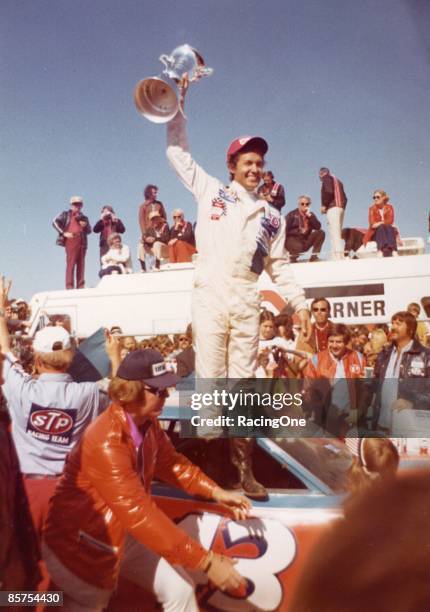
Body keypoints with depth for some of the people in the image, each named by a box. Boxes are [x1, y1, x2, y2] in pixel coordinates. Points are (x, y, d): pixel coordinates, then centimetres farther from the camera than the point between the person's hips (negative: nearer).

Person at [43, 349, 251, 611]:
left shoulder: (148, 423, -7)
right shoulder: (107, 443, -34)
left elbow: (171, 463, 8)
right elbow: (140, 513, -38)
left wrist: (217, 493, -4)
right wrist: (206, 561, -37)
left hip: (126, 535, 7)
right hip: (82, 546, -7)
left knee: (180, 591, 5)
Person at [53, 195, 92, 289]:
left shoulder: (83, 217, 25)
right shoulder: (66, 214, 12)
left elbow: (89, 231, 23)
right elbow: (55, 222, 1)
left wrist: (85, 226, 1)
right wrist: (64, 233, -8)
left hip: (82, 242, 5)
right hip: (71, 241, -5)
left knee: (81, 265, 2)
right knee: (70, 263, -10)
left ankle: (80, 287, 4)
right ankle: (69, 286, -12)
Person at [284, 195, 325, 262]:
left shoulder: (310, 215, 12)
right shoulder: (292, 214, 2)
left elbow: (318, 227, -5)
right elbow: (286, 230, -4)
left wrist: (310, 216, -11)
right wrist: (298, 231, -13)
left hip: (305, 242, 5)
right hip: (292, 239, -5)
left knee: (321, 232, -13)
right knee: (298, 246, -38)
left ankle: (314, 256, -9)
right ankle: (292, 256, -2)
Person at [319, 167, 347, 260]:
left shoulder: (327, 178, 4)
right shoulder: (337, 181, 28)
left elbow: (328, 192, -13)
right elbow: (344, 198, 22)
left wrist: (324, 205, -7)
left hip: (333, 208, -9)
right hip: (341, 207, 9)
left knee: (334, 233, -16)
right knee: (337, 234, 8)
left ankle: (337, 256, -25)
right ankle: (340, 256, 2)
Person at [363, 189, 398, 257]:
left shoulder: (389, 207, 5)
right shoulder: (372, 208, 2)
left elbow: (390, 221, -9)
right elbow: (372, 223, -10)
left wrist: (380, 223, -22)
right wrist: (384, 223, -22)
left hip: (388, 230, 1)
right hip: (376, 232, -1)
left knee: (389, 227, -31)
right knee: (381, 228, -33)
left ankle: (393, 250, -52)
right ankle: (380, 251, -56)